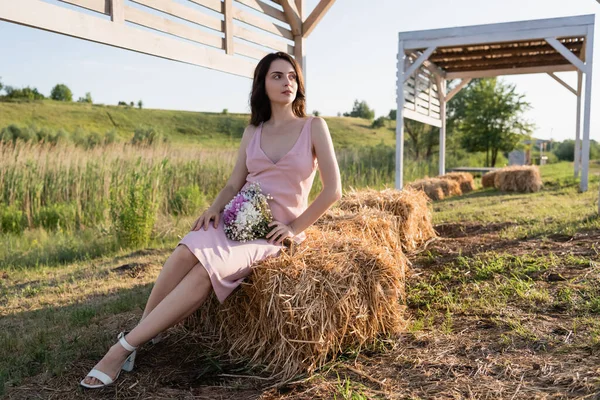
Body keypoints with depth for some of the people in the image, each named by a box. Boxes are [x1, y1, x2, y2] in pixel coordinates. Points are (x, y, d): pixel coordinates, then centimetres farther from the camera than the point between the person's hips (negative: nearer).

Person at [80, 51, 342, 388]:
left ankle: (126, 346, -24)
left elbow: (333, 190, -4)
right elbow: (234, 185, 12)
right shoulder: (253, 132, 11)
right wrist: (215, 208, -9)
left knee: (207, 268, -31)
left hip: (271, 233, -3)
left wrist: (295, 228, -9)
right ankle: (140, 334, -18)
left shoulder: (314, 127, -1)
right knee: (186, 253, -30)